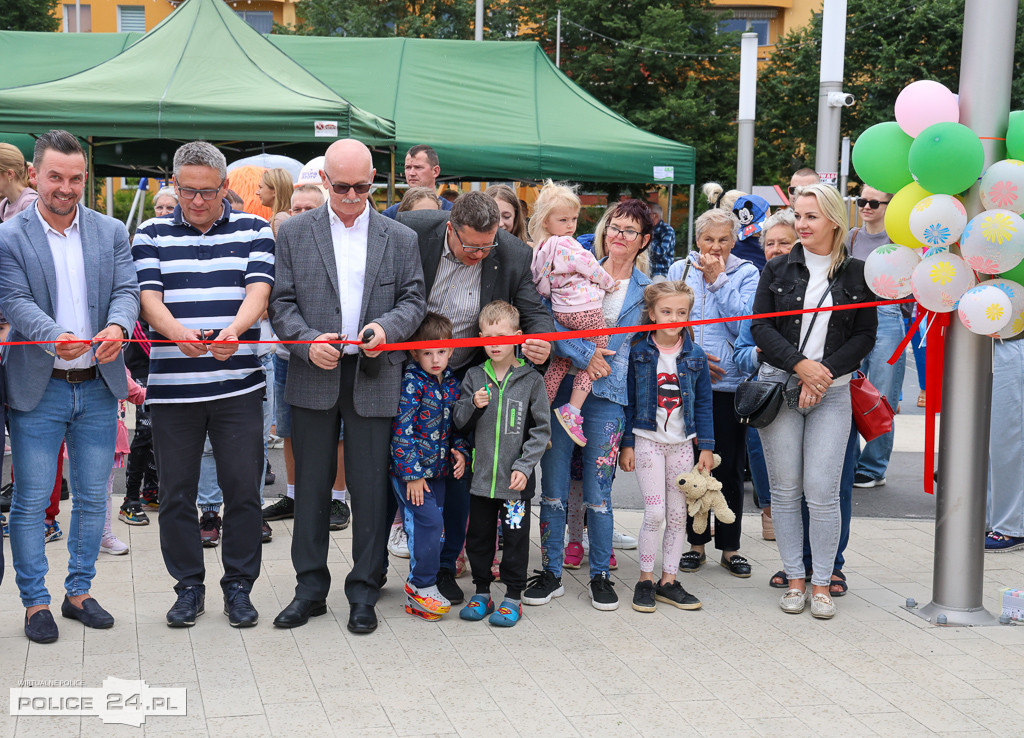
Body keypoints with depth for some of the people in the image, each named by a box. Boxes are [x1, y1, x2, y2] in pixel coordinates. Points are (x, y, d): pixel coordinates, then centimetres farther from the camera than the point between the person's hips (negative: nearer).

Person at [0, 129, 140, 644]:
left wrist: (116, 327, -25)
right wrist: (55, 339, -31)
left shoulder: (111, 233, 7)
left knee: (92, 497, 11)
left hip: (98, 388, 3)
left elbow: (126, 290, -2)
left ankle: (79, 592, 26)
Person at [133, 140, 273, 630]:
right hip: (171, 386, 1)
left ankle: (239, 585, 17)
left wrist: (233, 331, -27)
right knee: (176, 493, 6)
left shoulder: (253, 230, 7)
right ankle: (189, 586, 20)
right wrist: (178, 332, -25)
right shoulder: (152, 234, 7)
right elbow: (149, 299, -3)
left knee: (243, 489, 2)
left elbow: (258, 292, -5)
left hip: (238, 385, 0)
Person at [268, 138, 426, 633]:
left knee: (371, 488, 3)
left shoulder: (400, 238, 7)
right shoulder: (294, 233, 5)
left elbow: (414, 300, 6)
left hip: (374, 379, 0)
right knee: (311, 486, 7)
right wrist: (308, 342, -15)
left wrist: (387, 327, -14)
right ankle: (311, 588, 19)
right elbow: (281, 302, 2)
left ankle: (363, 593, 15)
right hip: (313, 376, 0)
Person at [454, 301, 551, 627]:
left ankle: (513, 597, 16)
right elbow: (458, 421, 9)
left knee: (515, 537, 5)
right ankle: (482, 592, 26)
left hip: (515, 479, -3)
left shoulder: (531, 379, -3)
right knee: (479, 536, 12)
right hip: (481, 476, 3)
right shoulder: (474, 377, 4)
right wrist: (473, 404, -12)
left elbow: (542, 429, -2)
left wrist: (525, 466, -10)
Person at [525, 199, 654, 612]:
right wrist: (584, 355, -16)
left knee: (597, 492, 2)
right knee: (552, 487, 3)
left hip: (608, 397, 0)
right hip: (561, 388, 1)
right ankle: (552, 573, 15)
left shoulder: (646, 290, 8)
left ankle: (600, 575, 17)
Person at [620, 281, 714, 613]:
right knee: (655, 512, -8)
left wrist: (707, 446, 5)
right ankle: (645, 579, 6)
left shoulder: (695, 355, 4)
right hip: (648, 441, -3)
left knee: (678, 514, 5)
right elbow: (629, 401, 0)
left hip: (682, 444, 3)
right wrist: (627, 444, -3)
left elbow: (703, 404, 8)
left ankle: (669, 580, 14)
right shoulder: (638, 353, -3)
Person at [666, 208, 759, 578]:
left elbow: (744, 324, -9)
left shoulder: (746, 273, 3)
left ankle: (730, 546, 15)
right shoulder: (679, 270, 8)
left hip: (729, 383, -1)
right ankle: (696, 542, 20)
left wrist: (718, 280, -9)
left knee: (729, 467, 3)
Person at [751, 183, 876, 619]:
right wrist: (799, 364, -13)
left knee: (822, 492, -7)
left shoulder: (857, 274, 6)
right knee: (785, 489, 2)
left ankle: (822, 583, 7)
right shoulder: (778, 271, 7)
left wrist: (826, 371, -10)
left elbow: (866, 335, 3)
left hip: (832, 391, -1)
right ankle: (795, 579, 14)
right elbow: (761, 328, 1)